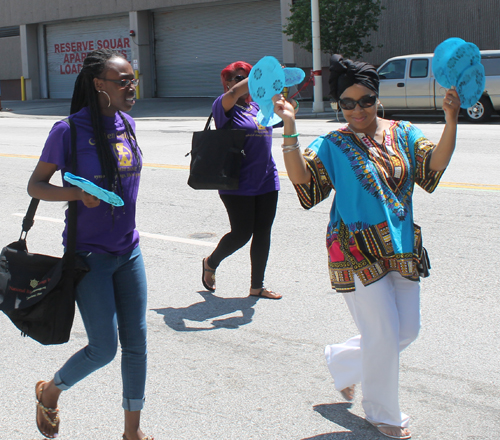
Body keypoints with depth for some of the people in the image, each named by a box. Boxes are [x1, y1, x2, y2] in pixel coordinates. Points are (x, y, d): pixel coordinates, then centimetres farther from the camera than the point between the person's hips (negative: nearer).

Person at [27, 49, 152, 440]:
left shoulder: (127, 124, 3)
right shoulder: (69, 131, -15)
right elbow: (36, 185, -7)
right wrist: (78, 193, -25)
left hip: (128, 250, 6)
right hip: (89, 255, -6)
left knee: (136, 342, 8)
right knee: (104, 348, -3)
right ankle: (50, 392, 27)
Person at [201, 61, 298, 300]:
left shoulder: (259, 106, 13)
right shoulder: (223, 106, -6)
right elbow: (234, 93, -26)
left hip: (266, 180, 6)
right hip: (238, 183, -6)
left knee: (263, 233, 8)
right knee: (242, 233, -2)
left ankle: (257, 286, 21)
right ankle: (211, 263, 27)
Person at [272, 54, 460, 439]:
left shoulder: (403, 134, 6)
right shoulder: (332, 145, -3)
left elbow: (434, 164, -10)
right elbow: (303, 179, -18)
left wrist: (451, 121, -24)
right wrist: (290, 129, -25)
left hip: (401, 247, 5)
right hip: (358, 251, -5)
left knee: (408, 329, 13)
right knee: (383, 335, -1)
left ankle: (342, 360, 37)